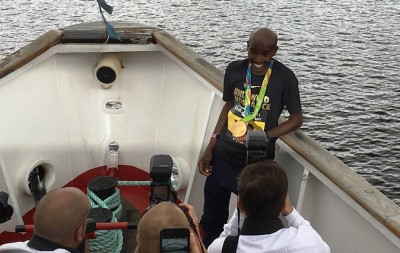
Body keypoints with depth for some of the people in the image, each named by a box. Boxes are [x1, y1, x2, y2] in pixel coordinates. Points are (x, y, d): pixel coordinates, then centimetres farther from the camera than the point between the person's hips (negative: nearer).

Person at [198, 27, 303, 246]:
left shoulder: (284, 77, -12)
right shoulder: (234, 69, -3)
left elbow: (296, 119, -5)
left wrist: (265, 136, -20)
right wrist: (210, 149, 9)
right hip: (223, 156, 4)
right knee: (212, 218, 17)